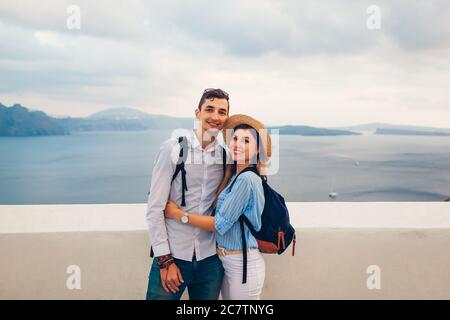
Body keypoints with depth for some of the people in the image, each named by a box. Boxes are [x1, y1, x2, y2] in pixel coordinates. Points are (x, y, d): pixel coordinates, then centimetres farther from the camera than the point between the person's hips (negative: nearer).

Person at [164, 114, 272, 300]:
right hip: (229, 261, 8)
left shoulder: (247, 179, -21)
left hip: (243, 263, -8)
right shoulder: (234, 177, 6)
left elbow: (220, 224, -18)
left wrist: (179, 214, -11)